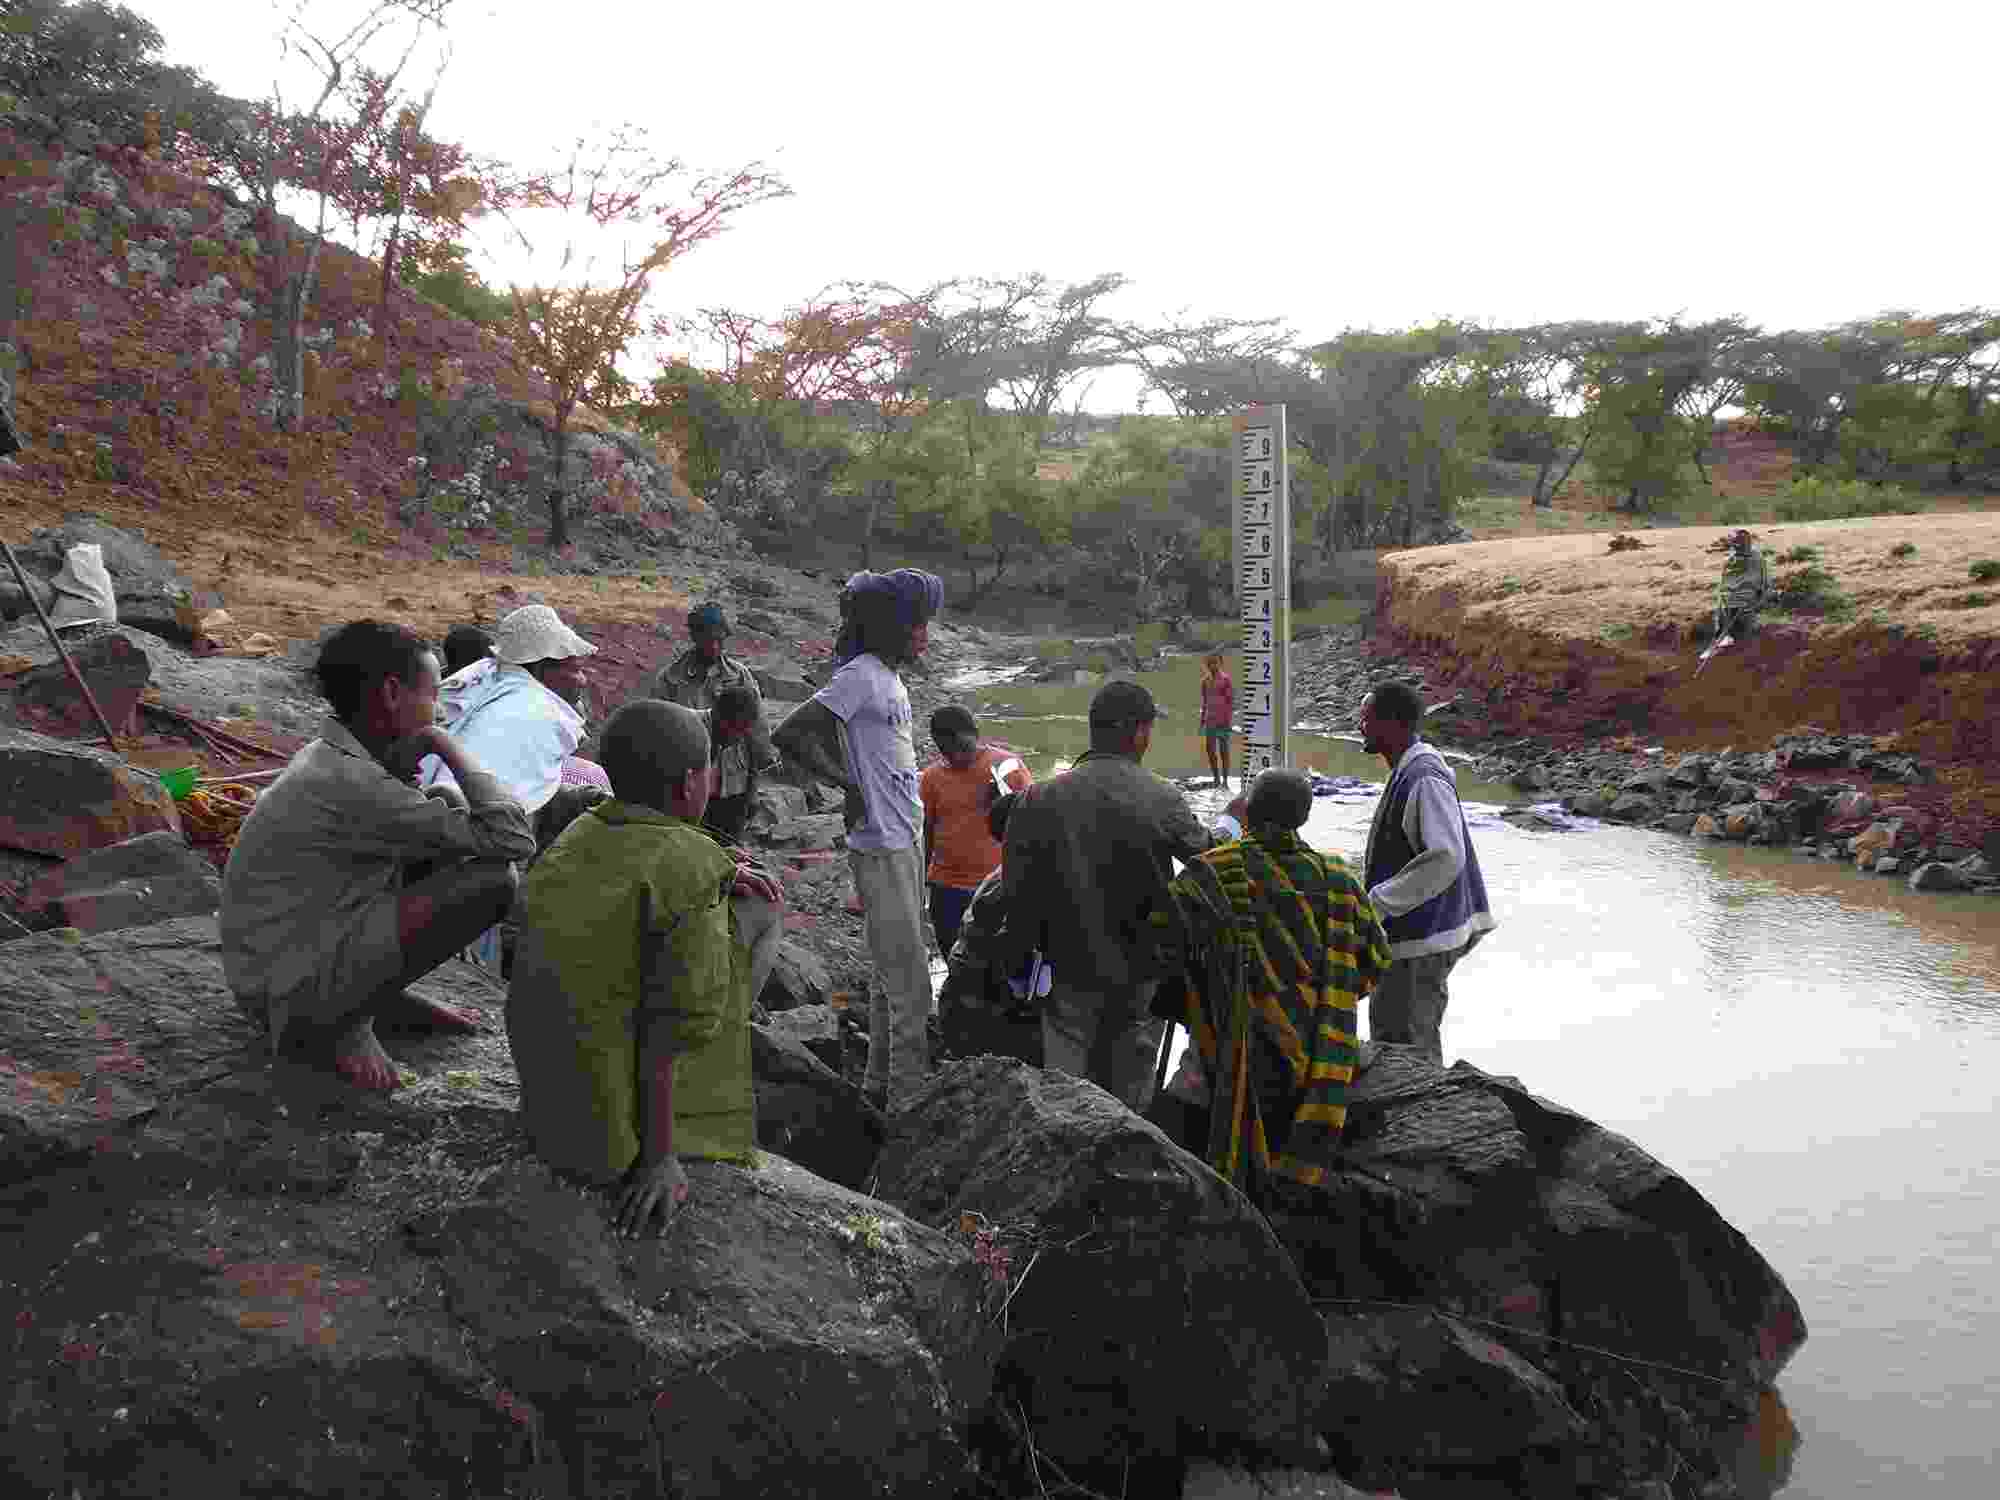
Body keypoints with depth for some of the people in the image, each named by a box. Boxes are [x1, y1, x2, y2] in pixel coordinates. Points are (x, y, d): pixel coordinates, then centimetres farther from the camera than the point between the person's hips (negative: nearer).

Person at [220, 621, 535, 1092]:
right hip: (294, 994, -10)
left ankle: (379, 996, 11)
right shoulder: (354, 785, -26)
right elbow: (514, 838, -26)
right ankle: (341, 1025, -6)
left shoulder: (325, 755, 4)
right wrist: (451, 748, -12)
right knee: (493, 880, -22)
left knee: (447, 803, 7)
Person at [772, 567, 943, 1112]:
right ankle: (908, 1100, 3)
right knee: (911, 984, -6)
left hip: (905, 842, 9)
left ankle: (881, 1083, 29)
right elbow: (788, 734, -23)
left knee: (892, 974, 17)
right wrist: (848, 785, -15)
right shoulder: (860, 676, -16)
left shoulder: (889, 678, 11)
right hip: (881, 849, -9)